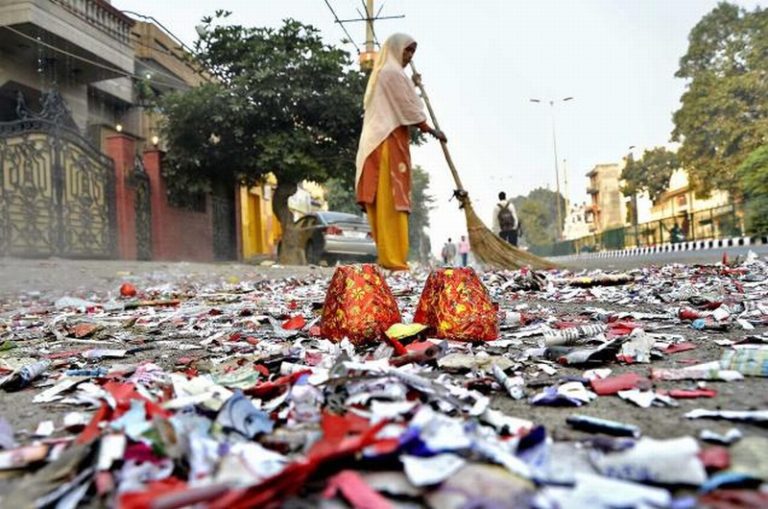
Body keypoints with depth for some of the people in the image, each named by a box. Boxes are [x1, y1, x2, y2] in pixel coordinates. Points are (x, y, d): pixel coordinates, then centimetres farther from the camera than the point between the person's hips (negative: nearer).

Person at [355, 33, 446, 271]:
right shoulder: (393, 73, -6)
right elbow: (408, 108, -8)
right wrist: (431, 130, 0)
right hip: (391, 141, -10)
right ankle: (393, 258, -11)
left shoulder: (382, 73, 24)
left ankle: (388, 256, 7)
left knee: (383, 201, 5)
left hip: (379, 140, 10)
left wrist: (412, 85, 30)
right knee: (392, 199, -11)